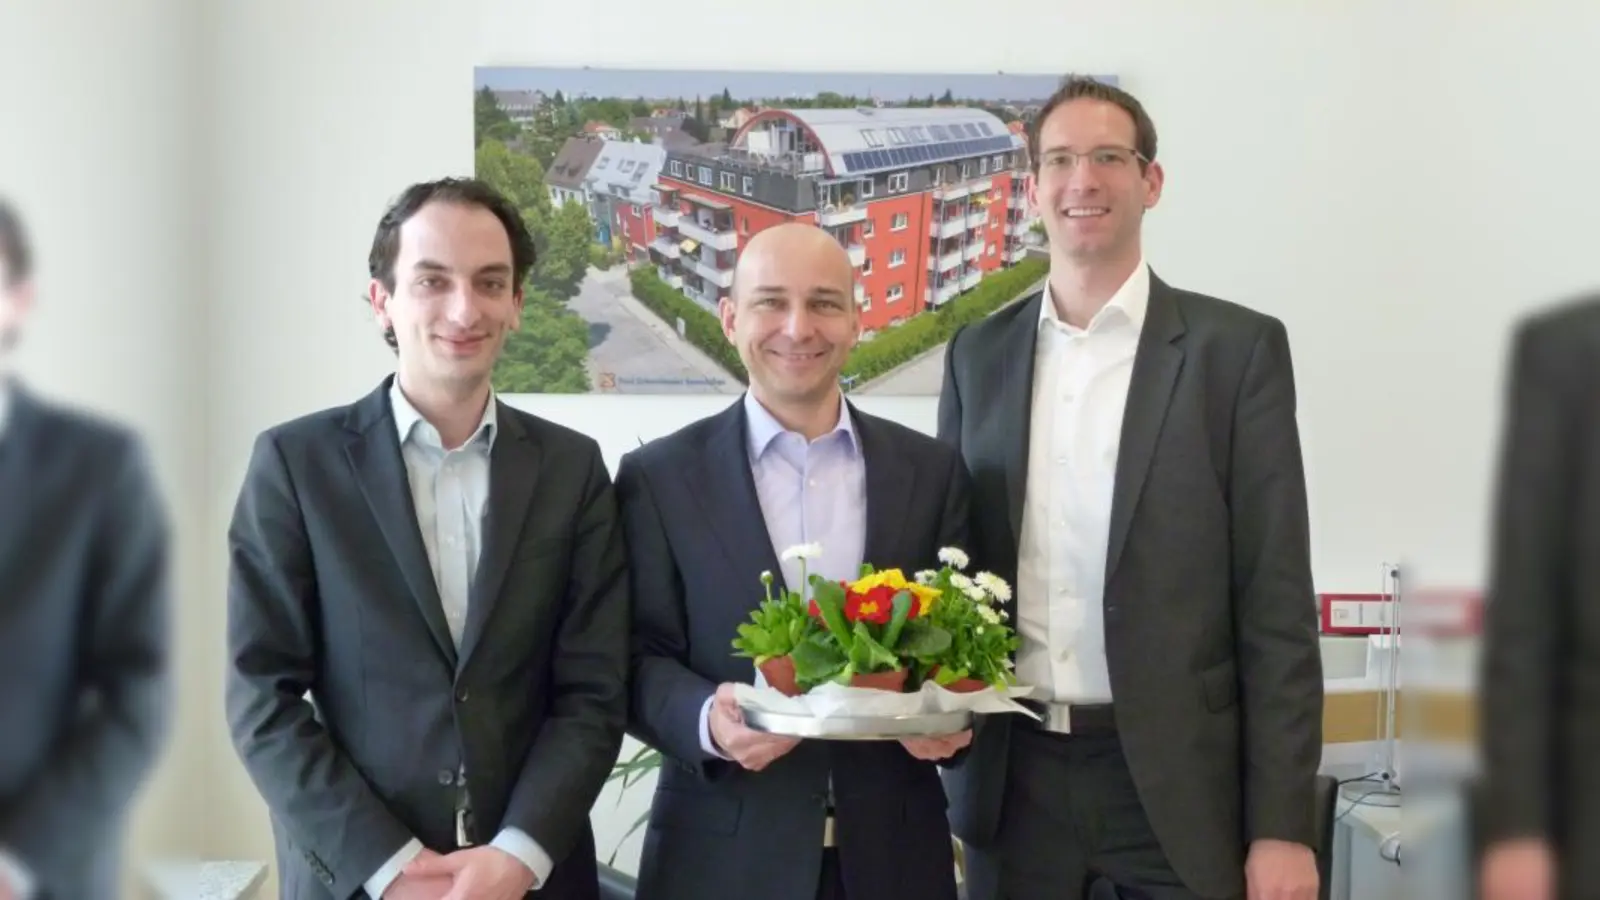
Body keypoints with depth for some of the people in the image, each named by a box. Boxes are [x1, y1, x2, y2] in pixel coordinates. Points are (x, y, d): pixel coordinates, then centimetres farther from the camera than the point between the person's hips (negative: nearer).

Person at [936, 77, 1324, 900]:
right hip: (1013, 776, 3)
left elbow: (1277, 607, -5)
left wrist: (1283, 824, -9)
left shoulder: (1236, 348, -3)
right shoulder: (979, 354, 8)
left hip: (1179, 780, -3)